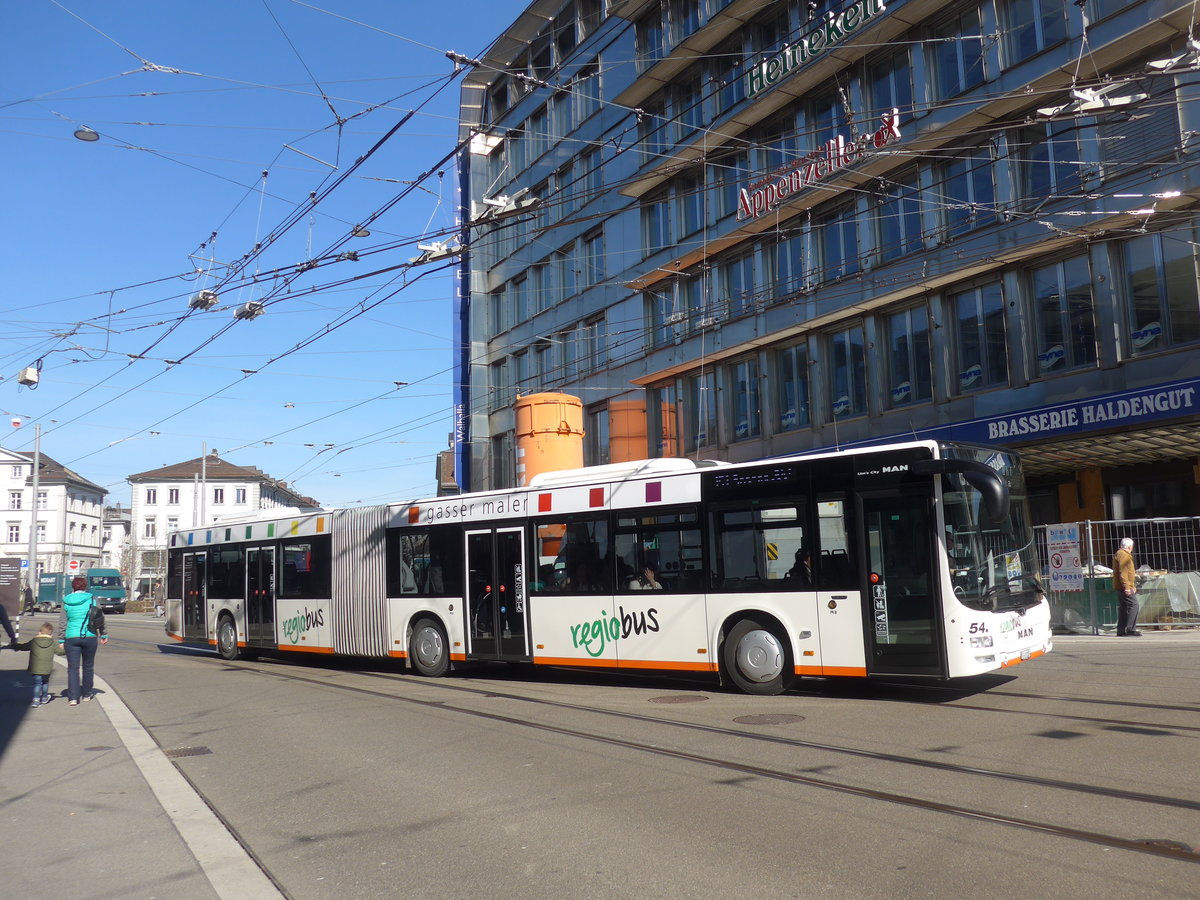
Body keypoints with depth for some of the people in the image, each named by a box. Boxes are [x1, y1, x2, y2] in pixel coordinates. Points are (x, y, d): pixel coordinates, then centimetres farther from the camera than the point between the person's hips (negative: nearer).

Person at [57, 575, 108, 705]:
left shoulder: (66, 602, 1)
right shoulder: (92, 599, -1)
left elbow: (62, 623, 3)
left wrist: (61, 640, 10)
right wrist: (103, 635, 12)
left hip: (71, 638, 0)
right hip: (89, 636, 0)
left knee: (73, 668, 2)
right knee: (88, 666, 14)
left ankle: (73, 697, -7)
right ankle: (86, 694, 23)